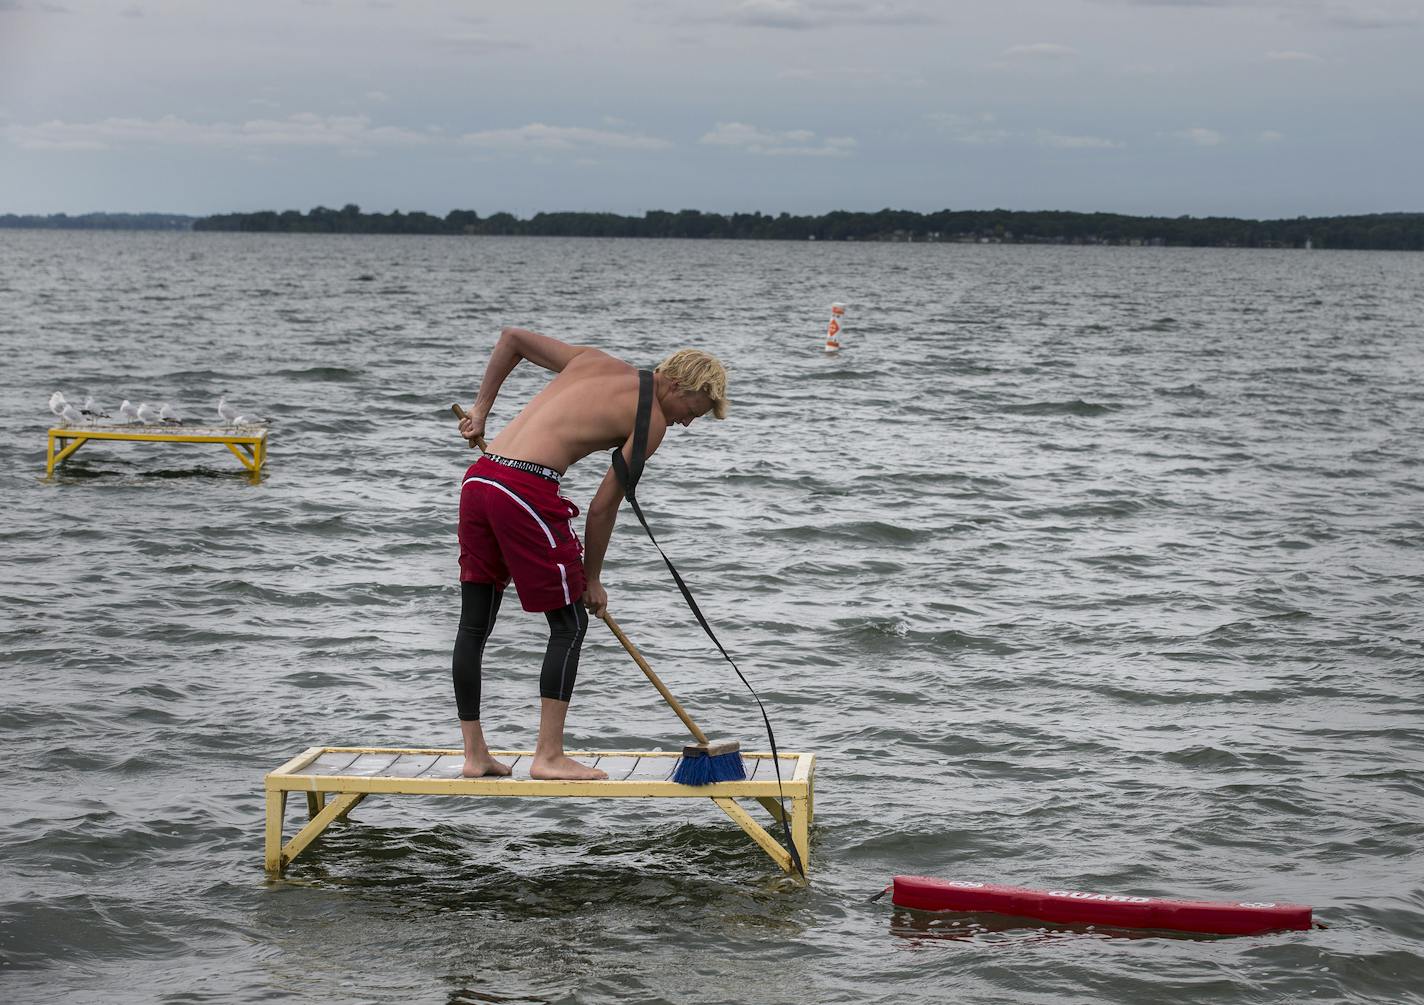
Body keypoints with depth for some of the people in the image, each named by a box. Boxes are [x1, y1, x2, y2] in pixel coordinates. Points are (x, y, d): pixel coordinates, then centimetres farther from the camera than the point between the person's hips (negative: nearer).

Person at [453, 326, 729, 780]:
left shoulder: (593, 361, 20)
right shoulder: (651, 420, 1)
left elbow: (512, 338, 24)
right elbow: (603, 507, 1)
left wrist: (481, 408, 28)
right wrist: (592, 579, 12)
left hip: (478, 477, 8)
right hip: (528, 489, -8)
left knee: (474, 625, 12)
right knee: (570, 623, 6)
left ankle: (474, 753, 19)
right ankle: (549, 756, 4)